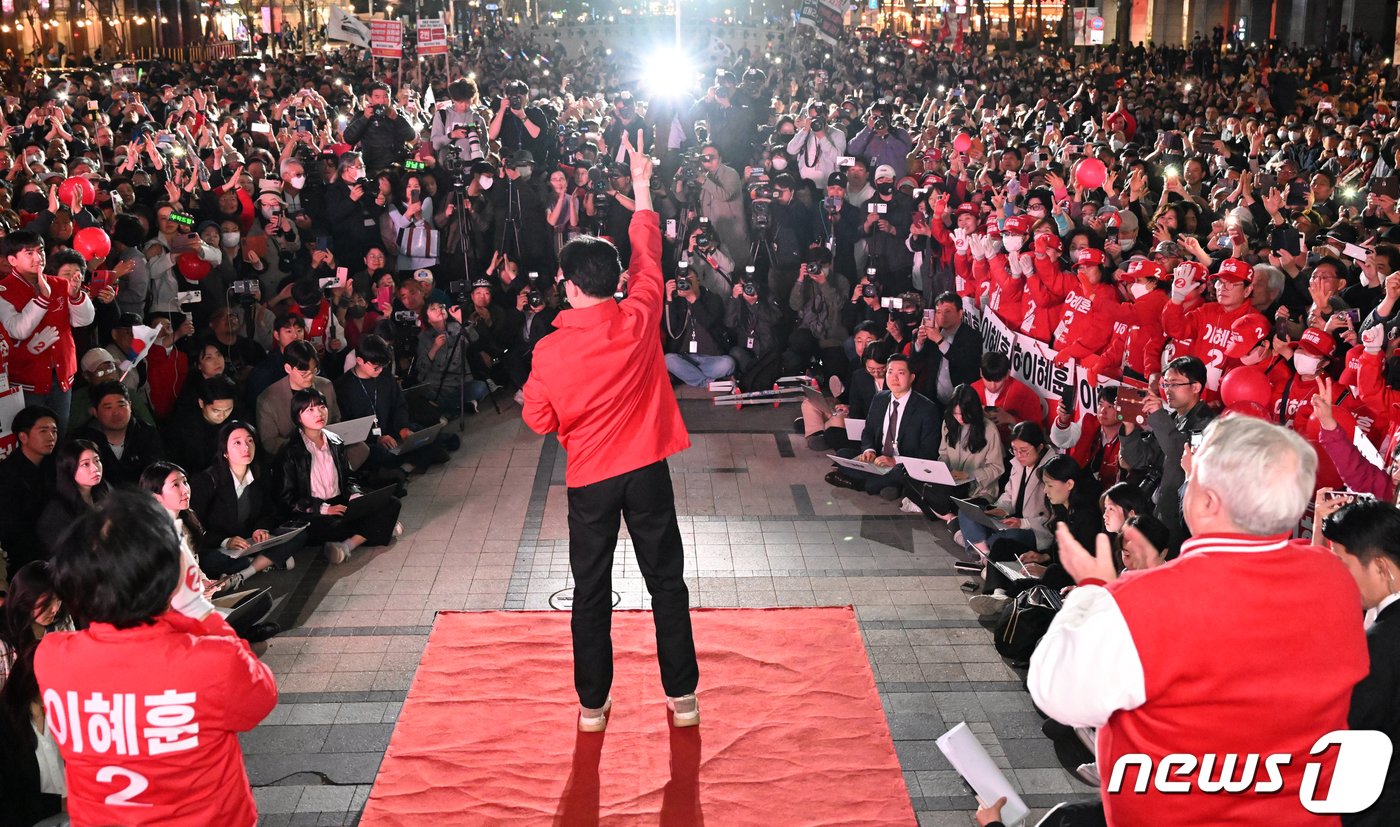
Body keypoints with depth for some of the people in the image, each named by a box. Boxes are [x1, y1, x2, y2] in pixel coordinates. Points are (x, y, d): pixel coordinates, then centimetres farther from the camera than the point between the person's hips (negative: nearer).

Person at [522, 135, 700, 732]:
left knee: (591, 589, 11)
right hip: (647, 468, 1)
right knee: (666, 581, 11)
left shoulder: (550, 350, -14)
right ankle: (682, 696, 18)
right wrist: (642, 187, 15)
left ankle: (592, 704, 19)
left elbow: (540, 420, -4)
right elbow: (648, 258, 4)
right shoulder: (639, 321, -11)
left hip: (590, 478, -1)